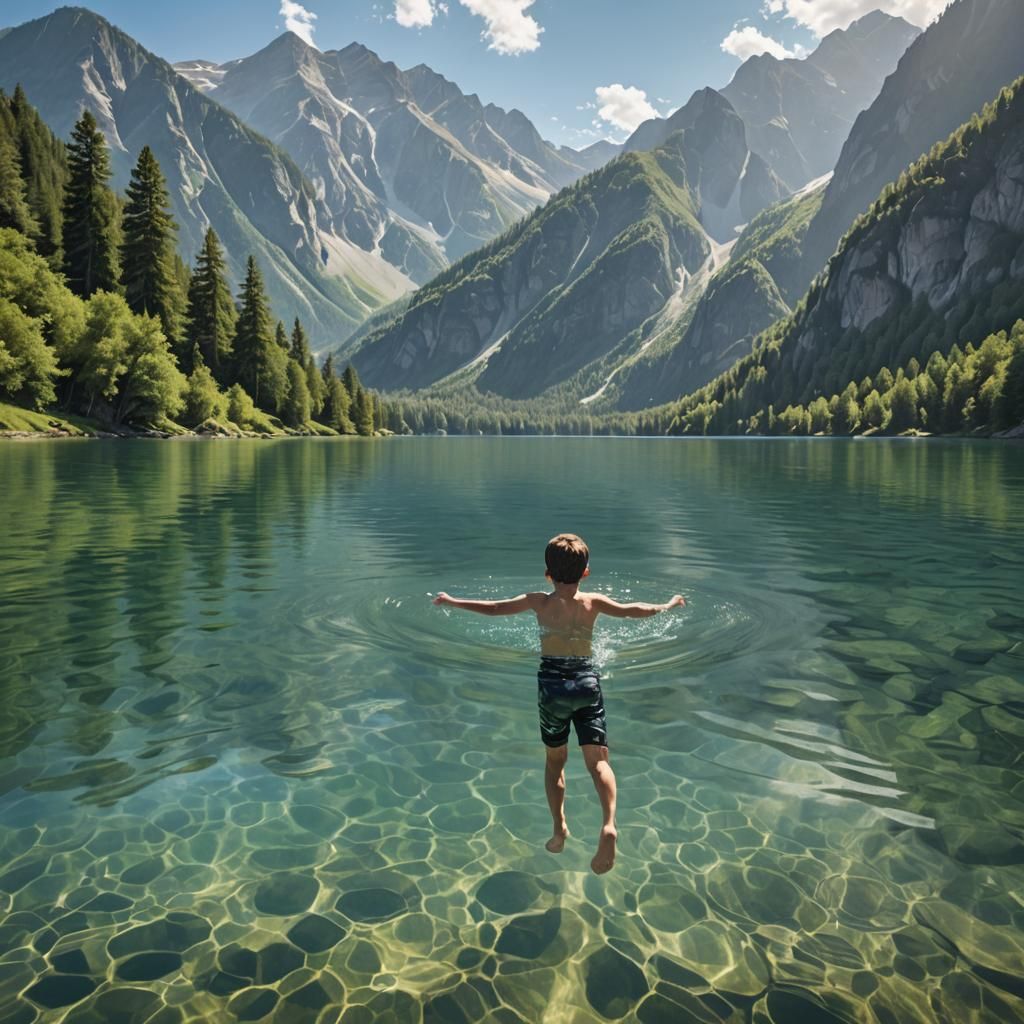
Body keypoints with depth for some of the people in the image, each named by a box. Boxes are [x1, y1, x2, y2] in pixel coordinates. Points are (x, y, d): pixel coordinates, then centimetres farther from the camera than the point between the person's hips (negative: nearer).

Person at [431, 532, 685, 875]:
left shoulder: (538, 602, -1)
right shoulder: (593, 602, 0)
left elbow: (493, 608, 3)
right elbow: (634, 610, 6)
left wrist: (452, 601, 16)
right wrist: (667, 606, 25)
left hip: (552, 685, 0)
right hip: (587, 682, 0)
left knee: (555, 759, 19)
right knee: (597, 760, -3)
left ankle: (559, 829, 20)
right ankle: (609, 826, -24)